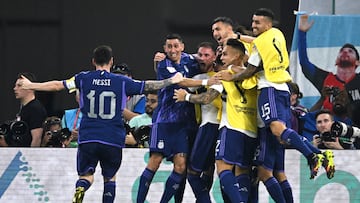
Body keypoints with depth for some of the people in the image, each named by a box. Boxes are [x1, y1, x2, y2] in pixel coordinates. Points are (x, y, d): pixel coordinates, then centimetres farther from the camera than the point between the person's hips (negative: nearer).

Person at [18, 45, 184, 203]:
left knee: (86, 175, 8)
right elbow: (147, 86, 8)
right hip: (113, 140, 0)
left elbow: (56, 85, 6)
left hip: (87, 137, 0)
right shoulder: (122, 82, 1)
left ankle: (80, 189, -26)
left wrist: (30, 86, 19)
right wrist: (171, 81, 22)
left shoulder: (83, 78, 3)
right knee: (110, 177, 18)